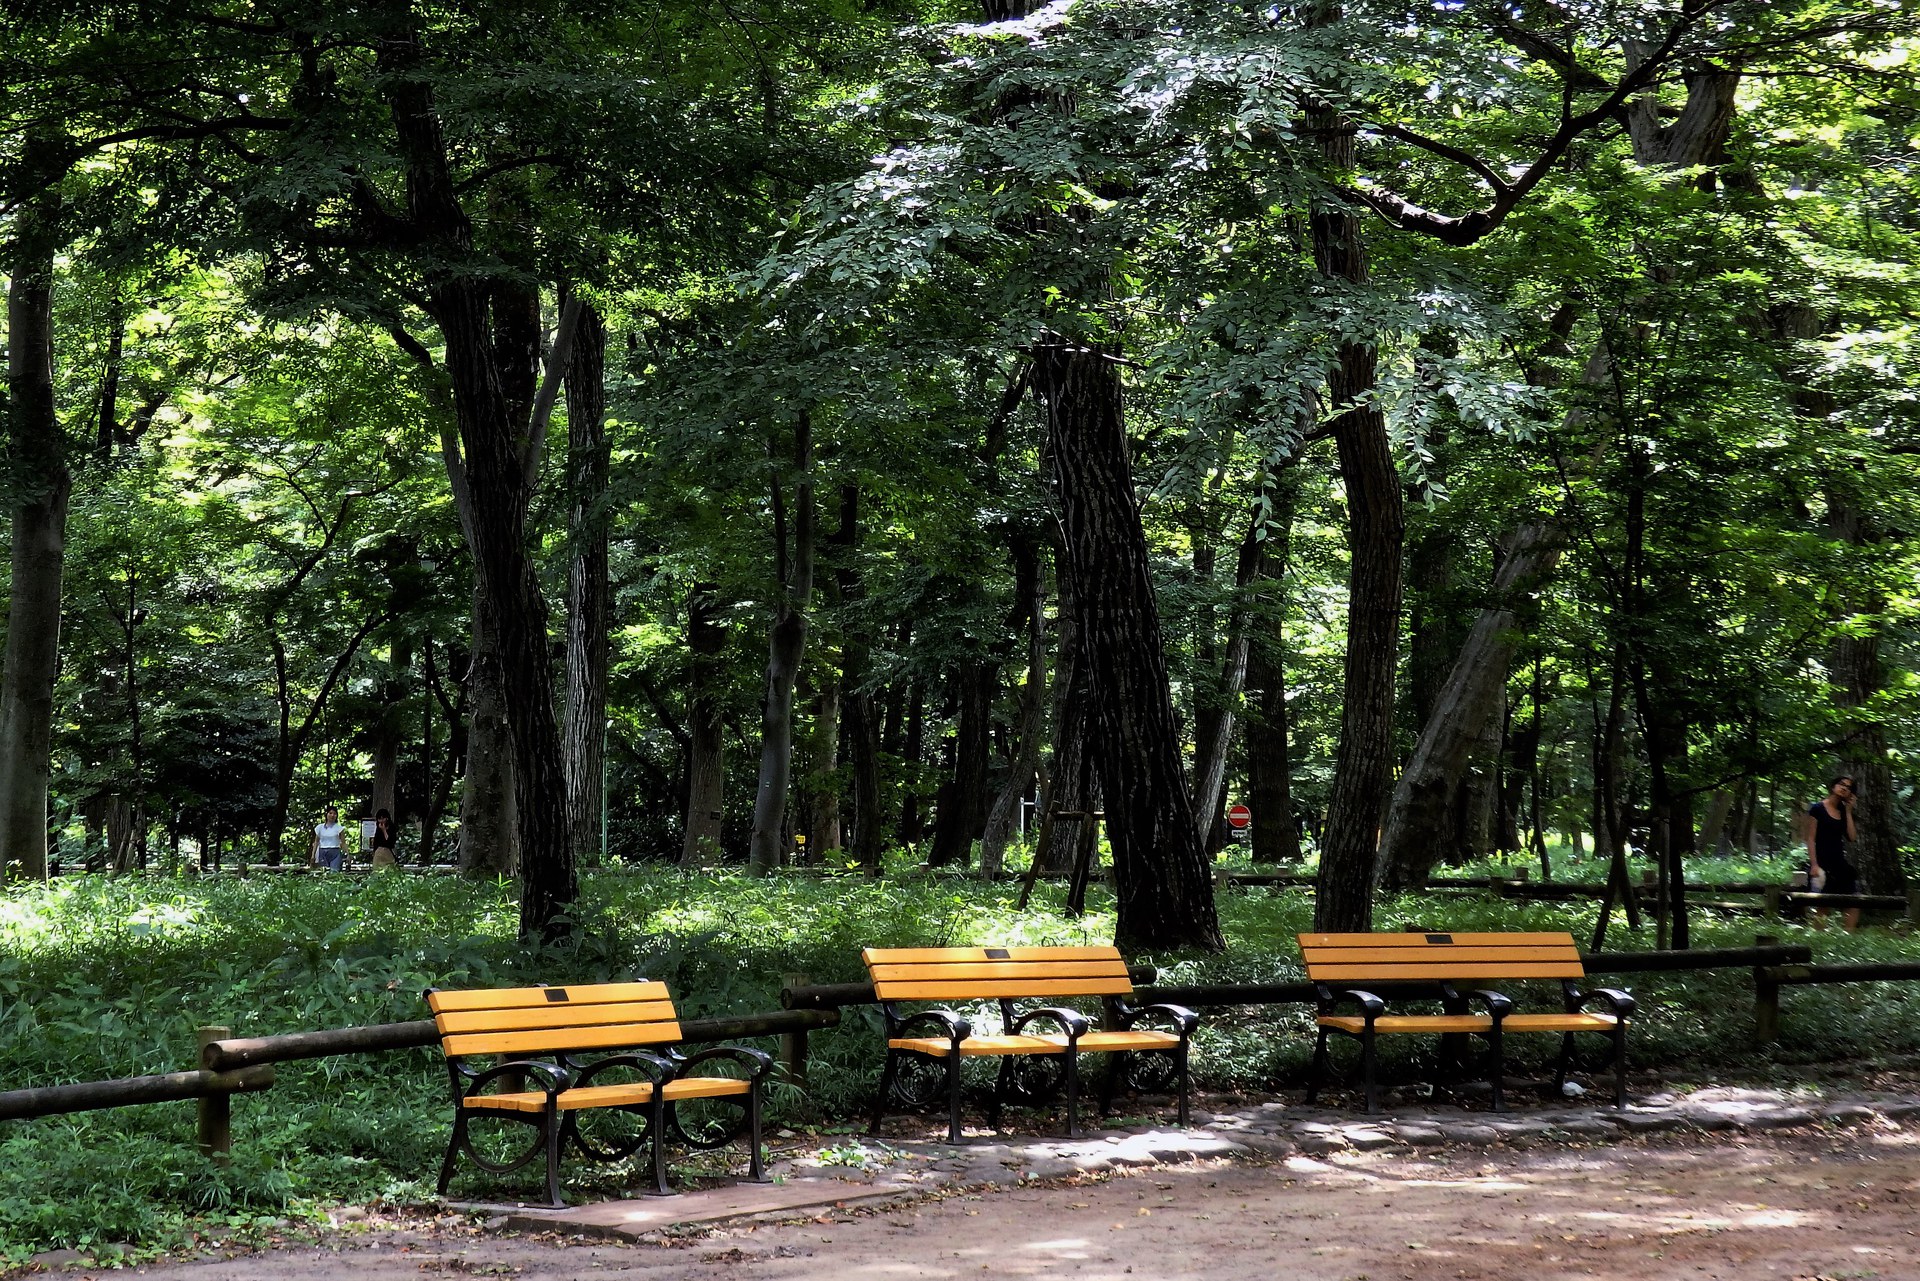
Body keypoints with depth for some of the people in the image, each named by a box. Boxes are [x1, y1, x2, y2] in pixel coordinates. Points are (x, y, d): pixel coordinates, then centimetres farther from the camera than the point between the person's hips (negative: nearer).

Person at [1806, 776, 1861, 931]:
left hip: (1839, 864, 6)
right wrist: (1814, 865, -16)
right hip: (1822, 864, -6)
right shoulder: (1817, 808, -3)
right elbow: (1811, 839, -7)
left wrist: (1848, 812, 4)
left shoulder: (1843, 812, 14)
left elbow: (1852, 837, 3)